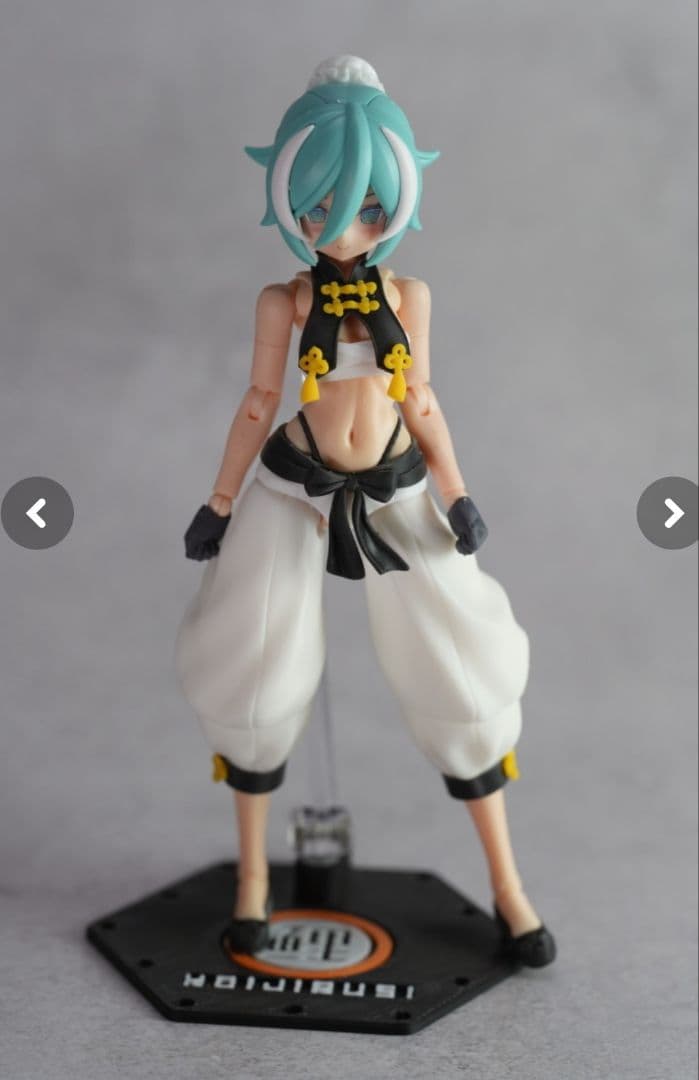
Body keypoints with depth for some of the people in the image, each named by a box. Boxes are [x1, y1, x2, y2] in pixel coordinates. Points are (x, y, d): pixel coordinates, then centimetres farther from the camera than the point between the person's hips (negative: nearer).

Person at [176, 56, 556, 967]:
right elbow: (258, 404, 0)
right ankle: (252, 872, 25)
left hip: (395, 497, 2)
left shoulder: (410, 296, 0)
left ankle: (507, 884, 19)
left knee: (458, 677, 3)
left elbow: (422, 405, 2)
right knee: (258, 677, 2)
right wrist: (220, 505, 2)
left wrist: (458, 497, -5)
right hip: (294, 493, -1)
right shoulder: (282, 300, -5)